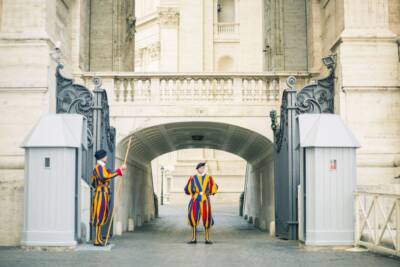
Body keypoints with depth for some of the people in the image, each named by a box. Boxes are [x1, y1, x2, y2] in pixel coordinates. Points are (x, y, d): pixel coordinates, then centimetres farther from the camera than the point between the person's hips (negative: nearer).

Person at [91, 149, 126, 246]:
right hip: (101, 194, -10)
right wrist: (119, 170, -31)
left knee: (101, 216, 12)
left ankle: (98, 238, 16)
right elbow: (106, 176, -33)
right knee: (99, 216, -8)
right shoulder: (100, 167, -14)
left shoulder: (97, 167, 18)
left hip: (104, 195, 10)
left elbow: (93, 182, 23)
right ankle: (97, 240, -6)